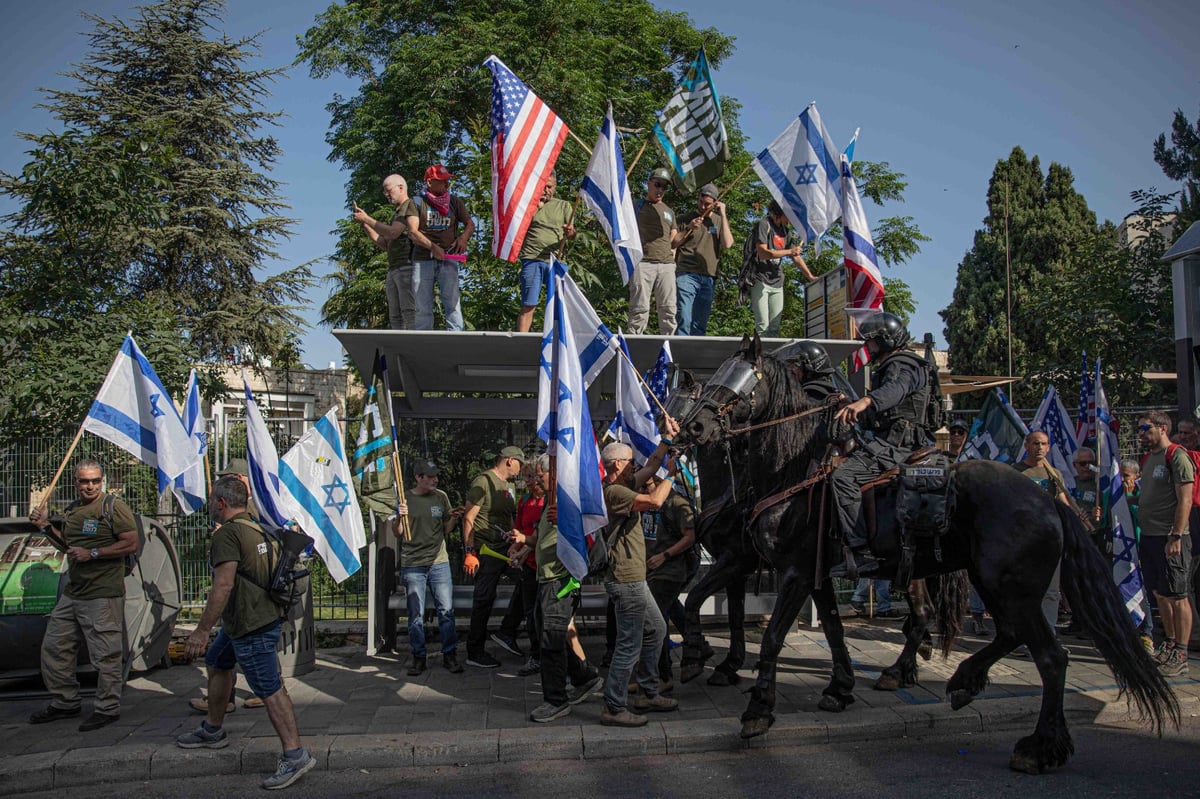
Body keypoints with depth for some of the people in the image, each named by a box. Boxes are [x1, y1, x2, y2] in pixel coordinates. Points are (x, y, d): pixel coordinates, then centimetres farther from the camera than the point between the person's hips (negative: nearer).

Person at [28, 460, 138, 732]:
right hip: (72, 593, 9)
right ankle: (65, 703, 29)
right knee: (54, 646, 15)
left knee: (105, 655, -3)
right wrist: (46, 526, 16)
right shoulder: (72, 509, 15)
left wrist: (92, 553, -19)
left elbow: (131, 544, -16)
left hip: (103, 595, -9)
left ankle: (107, 708, 8)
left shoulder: (113, 507, -9)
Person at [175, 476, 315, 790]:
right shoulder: (256, 528, 13)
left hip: (252, 627, -11)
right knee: (217, 664, 25)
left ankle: (295, 755, -9)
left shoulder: (227, 534, -17)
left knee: (269, 689, -10)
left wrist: (201, 630, -24)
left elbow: (223, 585, -26)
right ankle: (213, 731, 40)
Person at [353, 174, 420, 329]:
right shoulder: (397, 213, 28)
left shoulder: (410, 205, 0)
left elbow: (392, 233, -12)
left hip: (407, 266, -9)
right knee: (395, 317, 0)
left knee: (409, 312, -18)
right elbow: (385, 245, 25)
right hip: (393, 270, 9)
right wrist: (364, 224, 16)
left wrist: (367, 219, -1)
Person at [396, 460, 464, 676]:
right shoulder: (406, 499, 0)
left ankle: (450, 655, 9)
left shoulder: (441, 497, 6)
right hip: (412, 564, -1)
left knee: (446, 611, -1)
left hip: (439, 562, 2)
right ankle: (419, 657, 14)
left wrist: (454, 519, -8)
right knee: (416, 614, 3)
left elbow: (446, 530, 12)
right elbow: (397, 534, 1)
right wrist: (399, 517, -18)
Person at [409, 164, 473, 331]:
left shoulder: (455, 201, 13)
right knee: (422, 307, 1)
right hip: (422, 259, -1)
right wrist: (432, 247, -14)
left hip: (448, 258, 1)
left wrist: (464, 237, -8)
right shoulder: (418, 202, 5)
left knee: (452, 302, -9)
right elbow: (412, 232, -2)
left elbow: (470, 224, 14)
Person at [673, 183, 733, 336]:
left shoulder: (719, 221, 15)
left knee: (700, 324, 4)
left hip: (708, 278, 2)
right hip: (686, 275, -2)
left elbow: (727, 244, -2)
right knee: (684, 320, -14)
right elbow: (672, 243, 8)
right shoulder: (686, 219, 12)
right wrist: (688, 228, -5)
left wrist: (723, 215, -1)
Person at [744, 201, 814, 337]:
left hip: (777, 284, 7)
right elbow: (762, 253, -17)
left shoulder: (785, 231, 18)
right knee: (763, 325, -13)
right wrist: (789, 252, -15)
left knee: (775, 327, 2)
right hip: (760, 281, -7)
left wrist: (810, 276, 14)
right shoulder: (763, 225, -5)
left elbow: (796, 257, 21)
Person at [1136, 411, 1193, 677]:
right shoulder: (1148, 458, 15)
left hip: (1169, 538, -8)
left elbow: (1185, 500, -15)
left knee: (1177, 596, -3)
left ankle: (1181, 655, 1)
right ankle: (1169, 645, 25)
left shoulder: (1177, 457, -10)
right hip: (1149, 536, 8)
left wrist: (1176, 536, -20)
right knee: (1160, 595, 14)